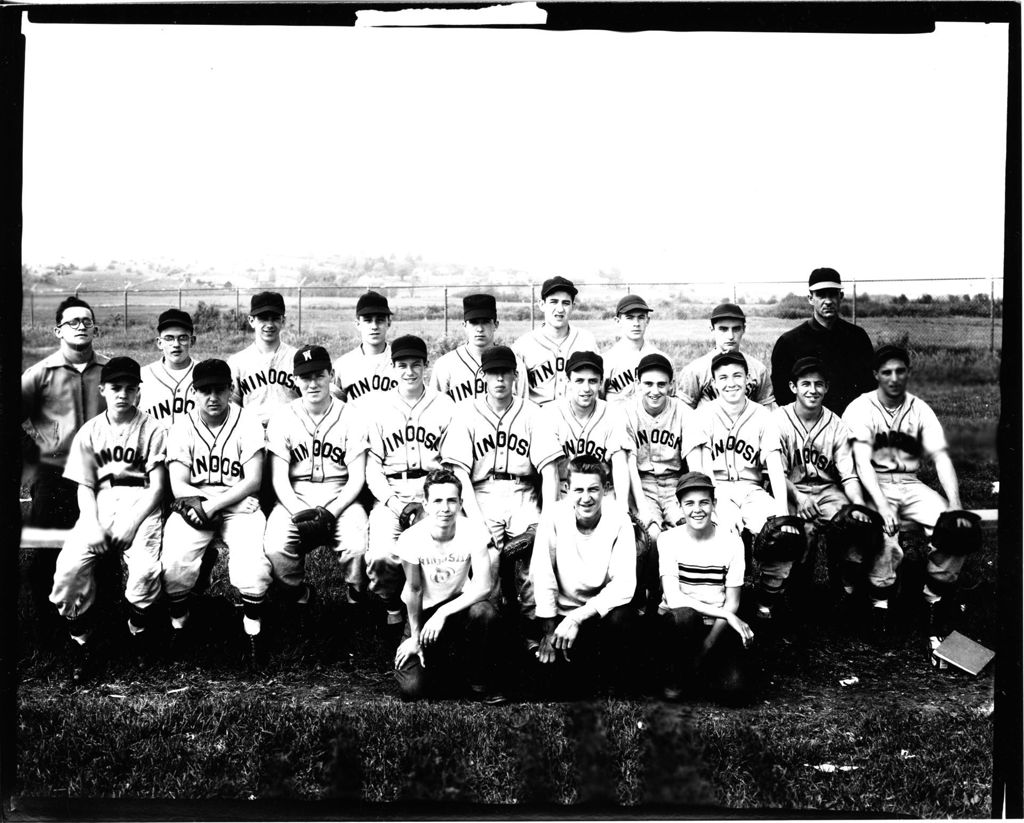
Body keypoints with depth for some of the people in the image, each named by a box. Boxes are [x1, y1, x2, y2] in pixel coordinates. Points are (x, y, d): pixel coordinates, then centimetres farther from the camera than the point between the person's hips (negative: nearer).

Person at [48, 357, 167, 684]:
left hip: (140, 504, -2)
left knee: (146, 569, -30)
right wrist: (92, 525, -10)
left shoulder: (151, 429, 2)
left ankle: (137, 632, -2)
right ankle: (80, 643, -5)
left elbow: (157, 485, -2)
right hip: (99, 506, 3)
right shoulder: (90, 431, 11)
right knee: (69, 567, -24)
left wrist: (132, 523, -14)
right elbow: (84, 485, 7)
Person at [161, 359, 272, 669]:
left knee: (253, 561, -28)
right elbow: (179, 485, -1)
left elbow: (253, 480, -7)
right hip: (193, 504, 1)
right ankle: (178, 625, 2)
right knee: (174, 560, -25)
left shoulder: (247, 423, 0)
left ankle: (253, 636, -8)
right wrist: (193, 502, -23)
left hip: (239, 503, -1)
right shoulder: (181, 428, 6)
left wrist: (211, 505, -16)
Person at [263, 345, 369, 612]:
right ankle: (300, 596, 3)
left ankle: (356, 598, 1)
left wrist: (331, 512, -16)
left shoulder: (350, 418, 1)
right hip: (294, 500, 1)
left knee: (358, 546, -30)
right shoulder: (282, 419, 3)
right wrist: (300, 513, -18)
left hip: (340, 499, -1)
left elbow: (357, 478, -2)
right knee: (275, 548, -27)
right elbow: (279, 479, -2)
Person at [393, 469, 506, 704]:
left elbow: (483, 586, -24)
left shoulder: (474, 531, -21)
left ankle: (483, 684, -11)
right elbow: (413, 590, -8)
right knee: (412, 689, -16)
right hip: (424, 610, 0)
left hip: (460, 602, 0)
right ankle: (445, 658, 19)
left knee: (486, 612, -36)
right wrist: (415, 636, -2)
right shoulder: (412, 538, -20)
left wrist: (443, 613, -30)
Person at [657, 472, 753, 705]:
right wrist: (725, 614, -24)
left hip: (718, 625, 1)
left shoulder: (731, 541, -3)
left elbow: (732, 603, -4)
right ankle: (677, 675, -8)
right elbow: (673, 598, -17)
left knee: (735, 690, -25)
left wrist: (707, 645, -16)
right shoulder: (669, 539, -6)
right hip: (678, 622, -1)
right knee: (684, 615, -38)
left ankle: (694, 669, 10)